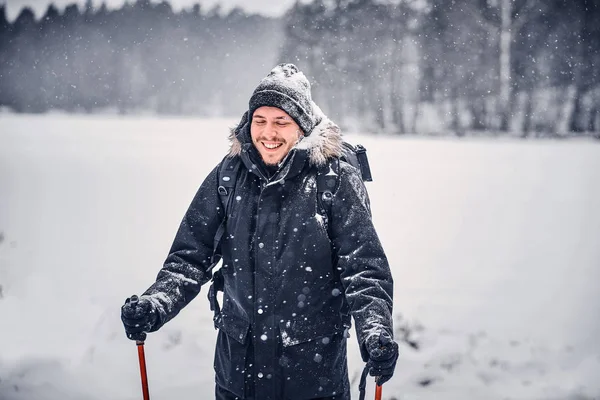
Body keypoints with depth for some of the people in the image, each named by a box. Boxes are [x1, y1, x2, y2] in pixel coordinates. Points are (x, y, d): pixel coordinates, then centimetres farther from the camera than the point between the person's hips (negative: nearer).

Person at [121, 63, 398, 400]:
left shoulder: (337, 181, -8)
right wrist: (154, 305, -14)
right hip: (238, 364, 3)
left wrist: (376, 331, -25)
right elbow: (190, 258, 3)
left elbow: (365, 268, -9)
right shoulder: (227, 178, 1)